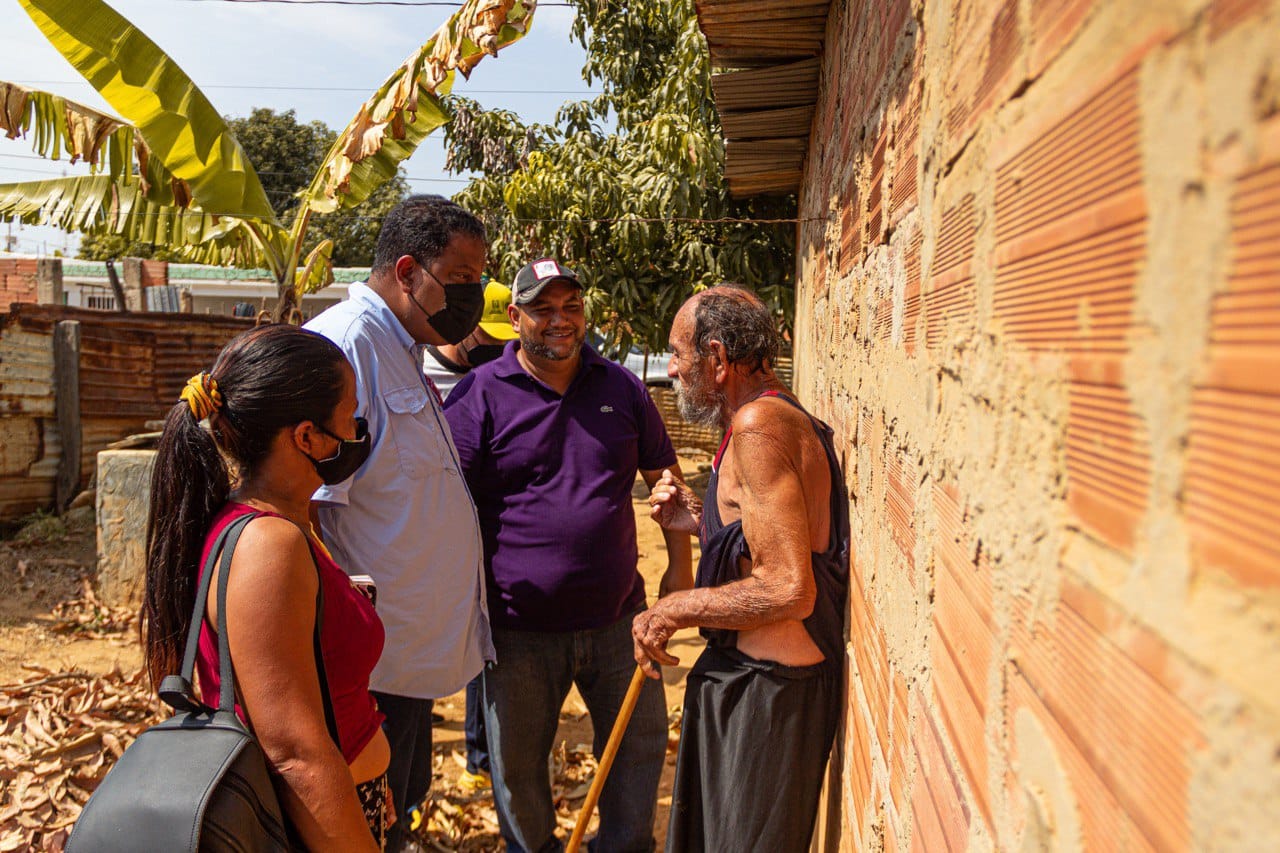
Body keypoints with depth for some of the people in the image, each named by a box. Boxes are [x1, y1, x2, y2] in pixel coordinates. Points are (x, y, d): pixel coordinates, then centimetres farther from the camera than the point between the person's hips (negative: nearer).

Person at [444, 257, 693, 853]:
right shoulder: (480, 393, -7)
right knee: (517, 764, 15)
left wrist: (680, 566, 6)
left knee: (641, 743, 17)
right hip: (519, 626, -2)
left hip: (617, 615, 3)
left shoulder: (621, 387, 4)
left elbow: (664, 476, 12)